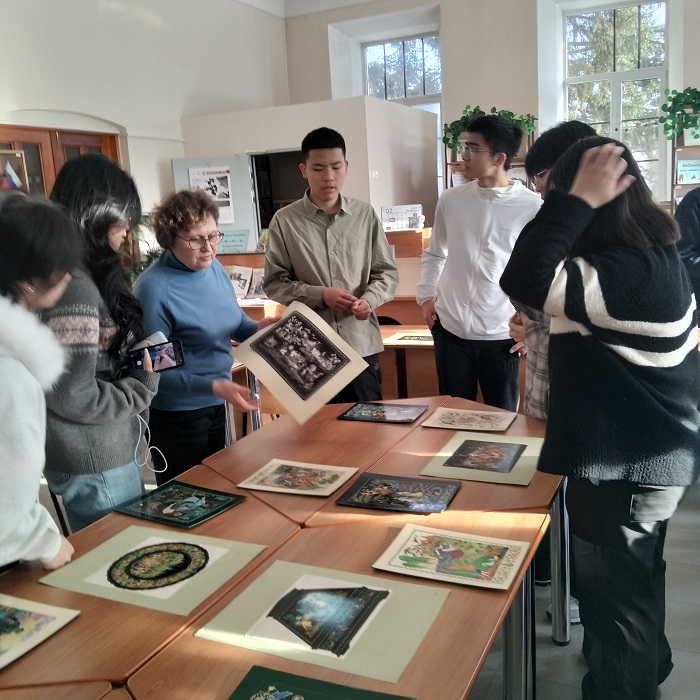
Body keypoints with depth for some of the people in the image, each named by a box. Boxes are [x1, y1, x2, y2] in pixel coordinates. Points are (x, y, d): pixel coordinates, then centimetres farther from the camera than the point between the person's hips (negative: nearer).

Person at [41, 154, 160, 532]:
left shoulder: (86, 274, 6)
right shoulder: (73, 285, -24)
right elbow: (74, 398, -25)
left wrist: (138, 357, 1)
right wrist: (144, 385, -13)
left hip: (106, 454, 9)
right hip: (97, 466, -9)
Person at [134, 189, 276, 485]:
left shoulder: (214, 267, -2)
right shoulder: (154, 289, -24)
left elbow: (235, 322, 11)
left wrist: (260, 328, -11)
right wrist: (214, 386, -33)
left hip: (215, 404, 7)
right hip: (176, 413, -7)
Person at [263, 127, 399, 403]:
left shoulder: (365, 215, 2)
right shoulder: (285, 221, -3)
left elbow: (387, 272, 7)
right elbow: (274, 283, -1)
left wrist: (369, 299, -14)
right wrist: (321, 295, -14)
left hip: (361, 344, 1)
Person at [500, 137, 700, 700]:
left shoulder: (628, 274, -30)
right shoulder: (655, 256, 2)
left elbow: (523, 280, -37)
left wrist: (577, 200, -31)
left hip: (623, 466, -11)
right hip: (652, 454, 11)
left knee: (613, 595, 11)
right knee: (636, 581, 31)